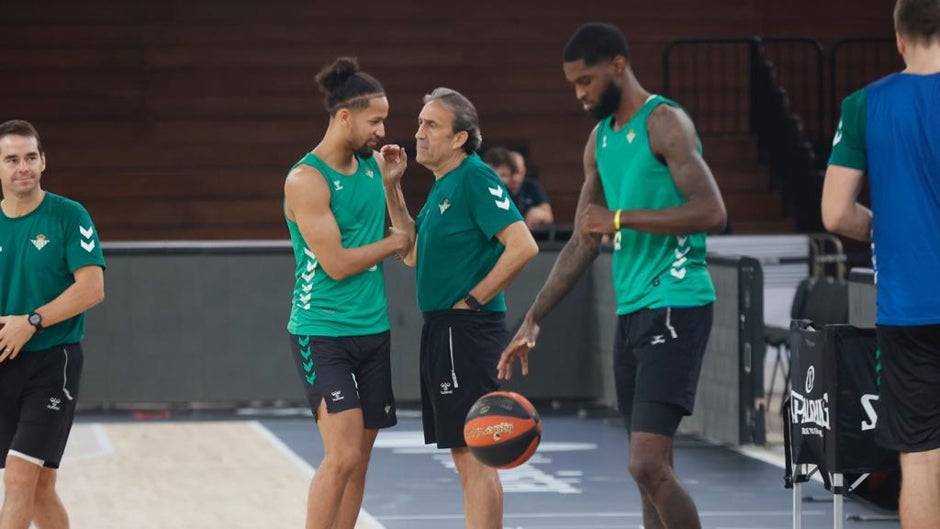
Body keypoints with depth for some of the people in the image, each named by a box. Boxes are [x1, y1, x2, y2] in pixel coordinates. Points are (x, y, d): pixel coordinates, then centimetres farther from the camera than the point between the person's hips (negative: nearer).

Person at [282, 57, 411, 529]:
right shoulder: (306, 180, -14)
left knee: (359, 459, 7)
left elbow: (405, 234, 20)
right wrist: (394, 242, -4)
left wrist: (391, 181, 6)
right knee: (343, 455, -15)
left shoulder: (371, 165, 10)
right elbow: (336, 263, -18)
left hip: (372, 330, 8)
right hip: (322, 331, -8)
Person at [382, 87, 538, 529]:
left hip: (467, 330, -10)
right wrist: (392, 190, 15)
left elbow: (523, 245, -22)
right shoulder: (442, 185, 15)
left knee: (475, 456, -9)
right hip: (441, 331, 10)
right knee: (465, 457, 13)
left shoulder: (474, 178, -13)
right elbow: (413, 254, 21)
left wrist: (472, 300, -16)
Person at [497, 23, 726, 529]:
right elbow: (583, 243, 20)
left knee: (647, 465, -17)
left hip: (675, 307, -9)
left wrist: (620, 218, -19)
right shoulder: (600, 139, 16)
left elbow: (712, 211, -22)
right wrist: (532, 321, 16)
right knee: (652, 468, 9)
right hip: (631, 311, 9)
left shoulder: (664, 123, -11)